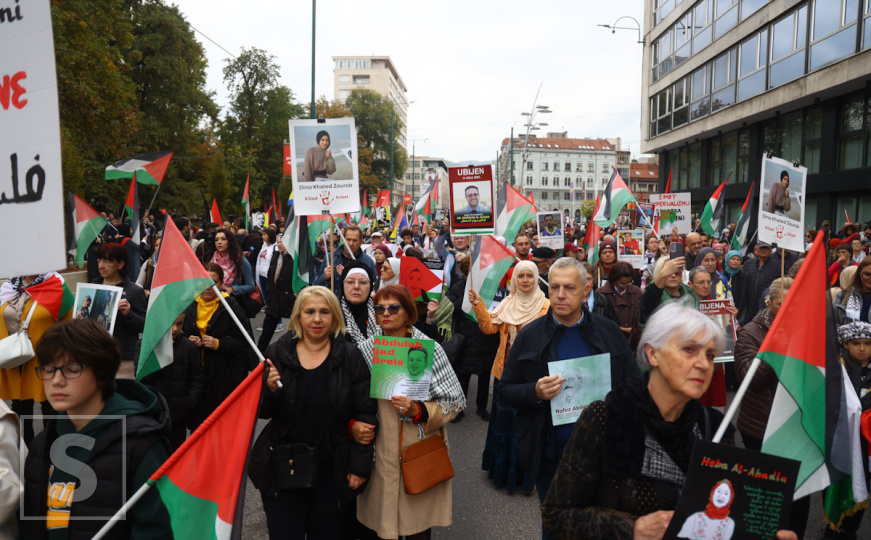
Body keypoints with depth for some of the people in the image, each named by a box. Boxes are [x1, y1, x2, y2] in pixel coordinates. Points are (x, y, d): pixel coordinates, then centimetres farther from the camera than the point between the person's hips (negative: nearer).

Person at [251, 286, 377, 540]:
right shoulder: (277, 353, -1)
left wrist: (359, 466, -6)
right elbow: (262, 412, 3)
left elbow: (366, 415, -3)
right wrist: (270, 390, -18)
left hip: (332, 470, -1)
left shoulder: (350, 357, -5)